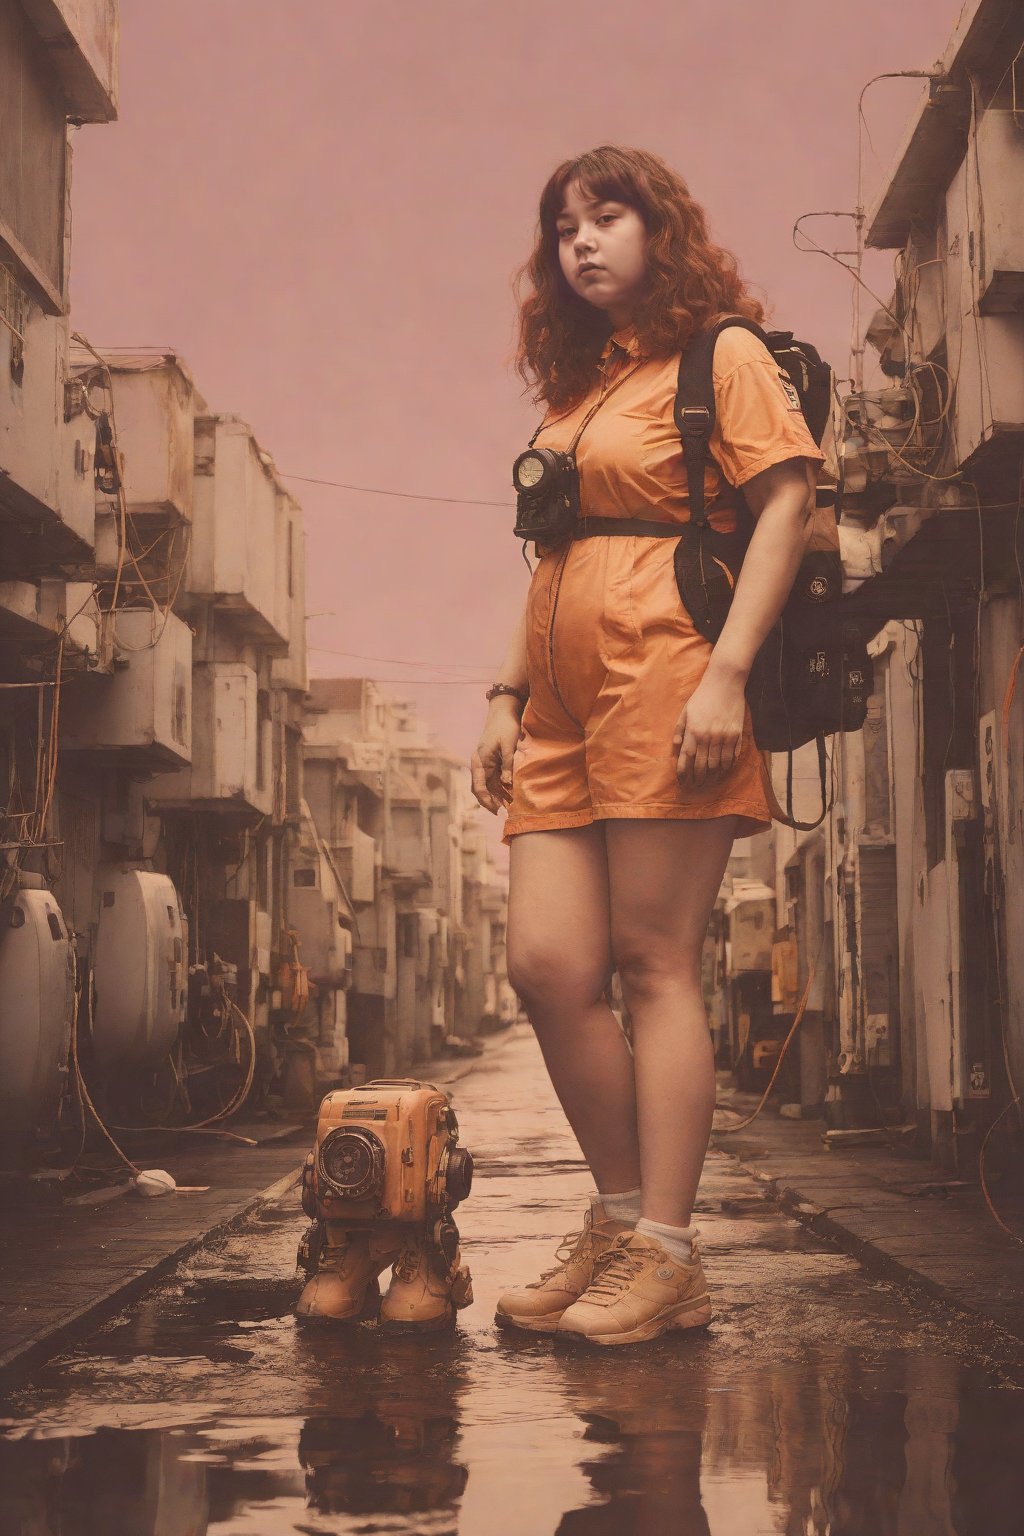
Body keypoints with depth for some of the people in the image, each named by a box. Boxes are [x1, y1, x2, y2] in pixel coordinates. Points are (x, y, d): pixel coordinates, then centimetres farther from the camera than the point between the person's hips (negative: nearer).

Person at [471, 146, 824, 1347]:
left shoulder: (721, 355, 5)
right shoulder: (572, 390, 26)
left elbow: (786, 500, -7)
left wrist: (727, 671, -18)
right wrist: (506, 694, 17)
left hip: (662, 681, -7)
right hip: (564, 707, 7)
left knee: (652, 964, -9)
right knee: (546, 965, -3)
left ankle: (664, 1256, -5)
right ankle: (621, 1218, 9)